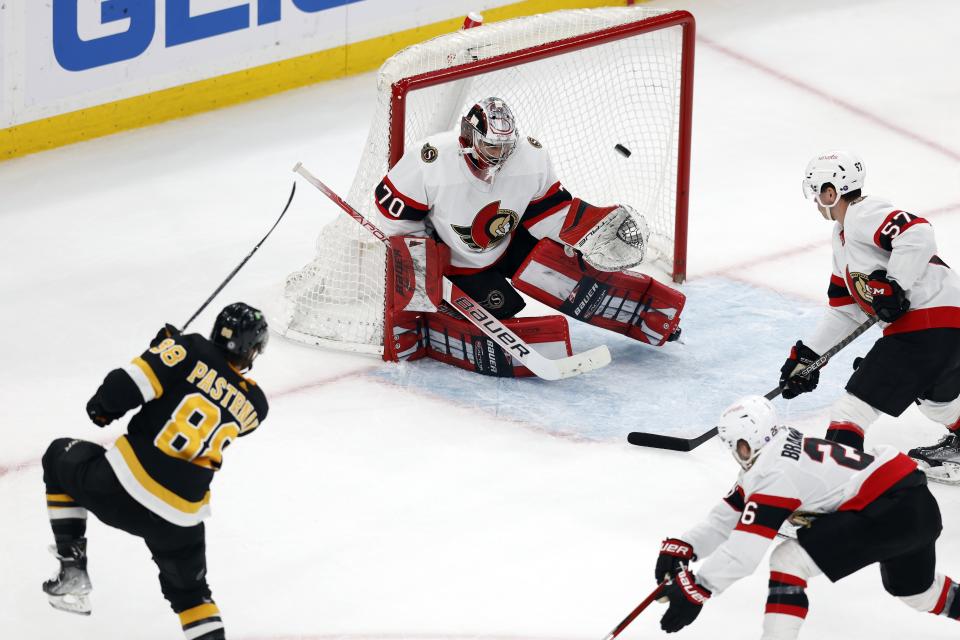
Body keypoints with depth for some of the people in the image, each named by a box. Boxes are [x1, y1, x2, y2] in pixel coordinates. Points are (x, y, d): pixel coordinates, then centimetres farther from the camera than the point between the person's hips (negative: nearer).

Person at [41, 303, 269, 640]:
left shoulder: (191, 350, -2)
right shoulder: (254, 406, 9)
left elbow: (127, 384, -12)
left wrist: (103, 407, 10)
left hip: (124, 487, -3)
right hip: (181, 516, 3)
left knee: (61, 458, 28)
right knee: (189, 588, 29)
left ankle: (72, 570, 20)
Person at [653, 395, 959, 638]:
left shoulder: (777, 472, -16)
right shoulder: (769, 458, 13)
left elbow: (744, 550, -19)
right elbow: (728, 517, 13)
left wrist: (697, 590, -17)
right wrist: (682, 547, 1)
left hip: (894, 510, -11)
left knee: (789, 560, -13)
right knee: (913, 587, 36)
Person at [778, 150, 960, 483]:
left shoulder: (863, 215, -10)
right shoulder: (843, 237, 22)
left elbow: (917, 235, -28)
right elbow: (844, 311, 23)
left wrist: (893, 286, -27)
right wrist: (807, 354, 19)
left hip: (930, 321, -11)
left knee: (856, 404, -13)